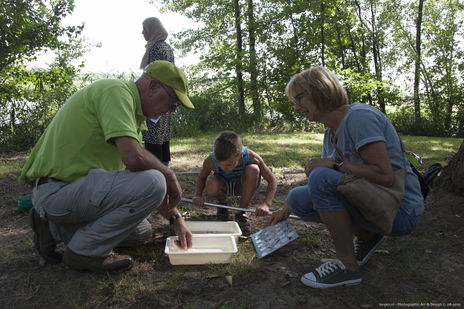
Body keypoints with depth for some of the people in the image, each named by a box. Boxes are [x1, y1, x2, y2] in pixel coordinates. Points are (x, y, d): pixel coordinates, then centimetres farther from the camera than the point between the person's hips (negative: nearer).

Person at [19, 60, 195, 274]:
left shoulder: (133, 112, 13)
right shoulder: (116, 91, -17)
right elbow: (133, 157, -33)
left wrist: (175, 218, 10)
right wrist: (169, 175, -12)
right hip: (56, 190, -10)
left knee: (142, 232, 20)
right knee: (152, 182, -26)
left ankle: (56, 230, 17)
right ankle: (86, 252, -7)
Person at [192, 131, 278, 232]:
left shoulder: (251, 157, -33)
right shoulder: (210, 161, -29)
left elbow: (272, 180, -23)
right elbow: (201, 178, -7)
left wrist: (266, 204, -38)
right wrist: (198, 195, -28)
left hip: (243, 185, 0)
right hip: (224, 185, 0)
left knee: (253, 169, -34)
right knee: (211, 185, -36)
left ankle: (242, 213, -15)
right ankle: (223, 203, 3)